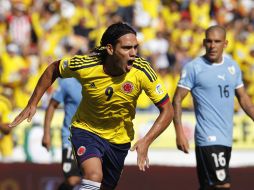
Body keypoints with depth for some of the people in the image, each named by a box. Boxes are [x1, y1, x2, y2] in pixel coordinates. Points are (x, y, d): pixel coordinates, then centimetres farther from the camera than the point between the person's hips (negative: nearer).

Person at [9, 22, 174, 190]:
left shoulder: (142, 72, -25)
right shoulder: (84, 65, -26)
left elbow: (167, 110, -18)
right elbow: (53, 69, -3)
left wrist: (146, 142, -31)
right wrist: (32, 104, -3)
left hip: (119, 139, 3)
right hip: (86, 130, -2)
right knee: (94, 176, -30)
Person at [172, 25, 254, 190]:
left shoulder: (232, 66, 11)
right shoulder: (194, 68, -7)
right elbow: (177, 100, -7)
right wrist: (179, 133, -16)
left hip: (227, 139, 6)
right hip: (208, 139, -6)